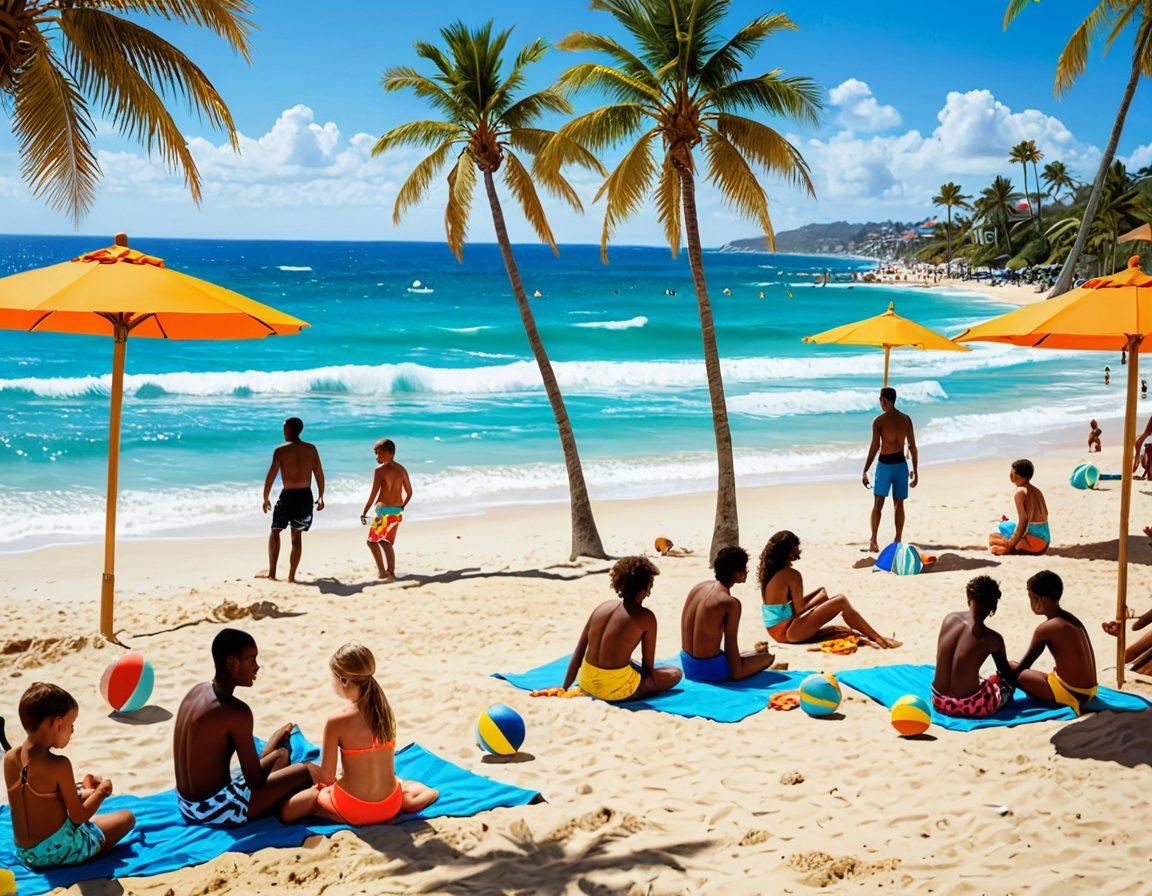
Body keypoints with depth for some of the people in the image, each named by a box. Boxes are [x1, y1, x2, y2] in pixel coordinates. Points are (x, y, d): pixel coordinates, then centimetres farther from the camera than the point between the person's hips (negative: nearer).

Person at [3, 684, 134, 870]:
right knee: (127, 818, 7)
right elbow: (78, 817, -13)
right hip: (58, 852, -7)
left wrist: (83, 790, 17)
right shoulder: (59, 765, -20)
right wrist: (102, 791, 4)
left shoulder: (9, 758, -1)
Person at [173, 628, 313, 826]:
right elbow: (254, 780, -16)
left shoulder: (197, 691, 4)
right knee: (304, 772, -6)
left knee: (281, 754, 21)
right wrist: (276, 743, 4)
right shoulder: (237, 712, -23)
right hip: (216, 811, -9)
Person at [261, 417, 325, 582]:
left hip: (288, 495, -3)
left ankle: (272, 572, 2)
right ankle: (291, 576, 13)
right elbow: (319, 474, 6)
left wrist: (266, 498, 4)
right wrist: (321, 497, 15)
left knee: (275, 531, 13)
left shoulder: (281, 450, -6)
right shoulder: (311, 449, 3)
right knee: (297, 535, 13)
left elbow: (271, 476, -6)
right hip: (306, 496, 3)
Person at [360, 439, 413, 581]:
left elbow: (373, 494, -13)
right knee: (387, 542, 14)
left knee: (372, 541, 4)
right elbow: (409, 493, 14)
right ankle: (390, 572, 2)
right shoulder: (402, 470, 8)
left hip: (383, 510, -7)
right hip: (397, 511, 7)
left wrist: (364, 513, -7)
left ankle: (382, 571, -5)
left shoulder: (380, 470, -11)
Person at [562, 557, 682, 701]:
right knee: (675, 673, 11)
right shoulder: (646, 617, -10)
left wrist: (565, 688, 15)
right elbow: (648, 663, -1)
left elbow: (578, 654, 8)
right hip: (614, 690, -7)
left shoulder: (603, 607, 6)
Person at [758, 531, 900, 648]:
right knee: (841, 601, -9)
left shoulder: (768, 573, 10)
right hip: (789, 633, -9)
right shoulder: (791, 575, -17)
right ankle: (879, 639, -3)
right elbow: (798, 609, -16)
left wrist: (817, 593, 9)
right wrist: (818, 598, 1)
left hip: (775, 632, 9)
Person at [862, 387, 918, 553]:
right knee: (899, 505, 11)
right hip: (901, 464, 4)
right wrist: (915, 471, 11)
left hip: (885, 465, -4)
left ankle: (873, 542, -6)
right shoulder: (906, 419, 4)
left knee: (877, 505, 0)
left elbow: (874, 447, -12)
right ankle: (898, 541, 14)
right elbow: (912, 446, 4)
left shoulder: (879, 421, -9)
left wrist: (865, 471, -8)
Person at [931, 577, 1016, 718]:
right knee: (1013, 671, 17)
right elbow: (1006, 671, 4)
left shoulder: (949, 619, -3)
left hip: (939, 702, 5)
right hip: (969, 707, -5)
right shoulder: (992, 639, -16)